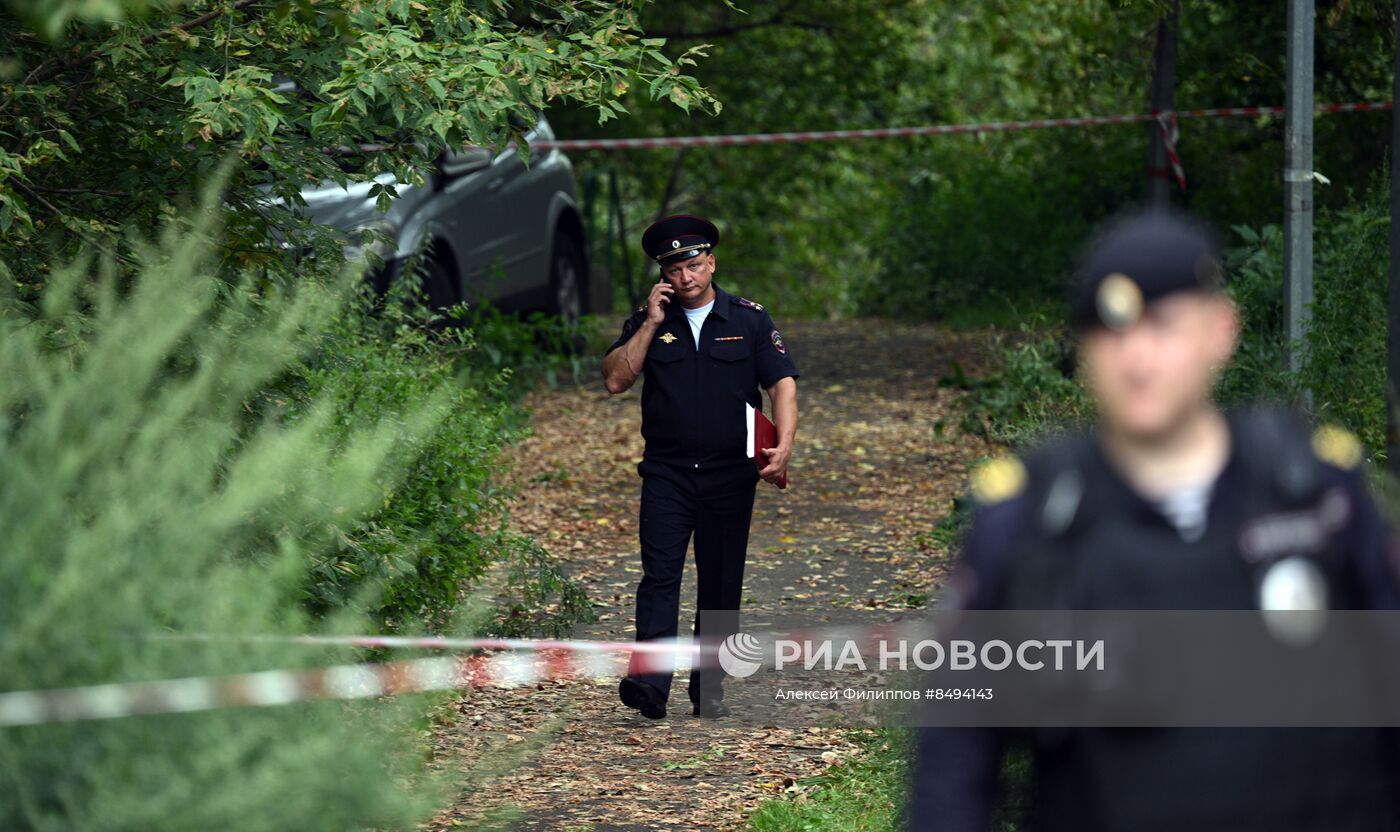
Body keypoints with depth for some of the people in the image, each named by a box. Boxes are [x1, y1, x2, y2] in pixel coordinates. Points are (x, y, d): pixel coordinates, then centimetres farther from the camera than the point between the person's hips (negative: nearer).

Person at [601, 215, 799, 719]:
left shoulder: (749, 319, 4)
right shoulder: (648, 323, 7)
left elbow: (782, 383, -1)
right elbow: (615, 380, -3)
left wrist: (783, 446, -16)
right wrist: (651, 324, -8)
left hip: (731, 474, 1)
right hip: (667, 472, -1)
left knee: (721, 584, 5)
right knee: (660, 573, -15)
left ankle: (708, 689, 14)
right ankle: (650, 681, -25)